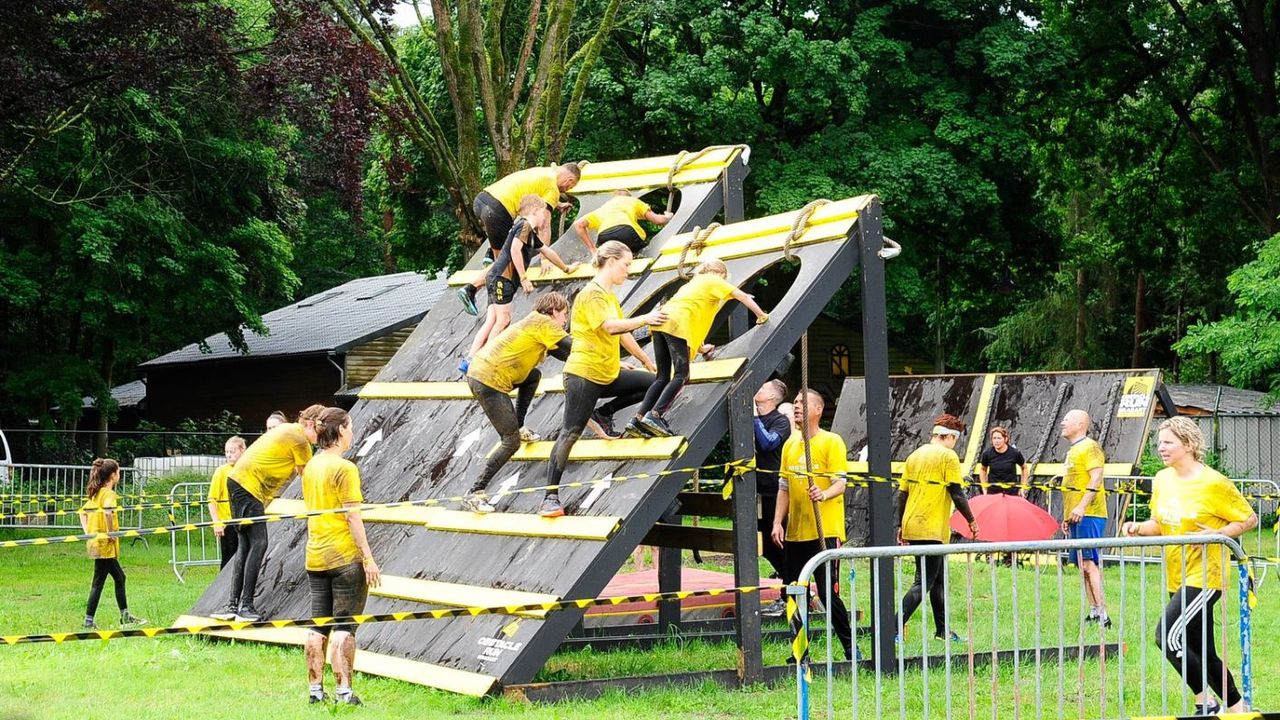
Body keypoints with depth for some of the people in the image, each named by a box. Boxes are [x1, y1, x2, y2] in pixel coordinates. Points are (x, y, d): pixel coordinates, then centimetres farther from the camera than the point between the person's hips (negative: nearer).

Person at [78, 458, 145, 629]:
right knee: (98, 582, -4)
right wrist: (111, 532, -22)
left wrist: (88, 532, 14)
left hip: (95, 542, 9)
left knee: (119, 577, 16)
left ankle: (125, 616, 22)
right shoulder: (109, 493, -13)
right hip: (105, 544, -9)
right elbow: (107, 512, -33)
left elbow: (82, 513, 21)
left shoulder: (95, 494, 14)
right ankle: (89, 620, -2)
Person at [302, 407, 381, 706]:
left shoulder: (310, 467, 10)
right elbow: (352, 516, -16)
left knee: (317, 626, 9)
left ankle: (316, 689, 12)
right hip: (345, 557, -7)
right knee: (344, 625, -3)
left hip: (315, 556, 7)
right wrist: (368, 558, -14)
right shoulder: (344, 468, -13)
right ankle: (343, 690, -5)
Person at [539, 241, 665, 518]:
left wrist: (648, 361, 24)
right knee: (570, 433, -12)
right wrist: (646, 319, -31)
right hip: (584, 373, -9)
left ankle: (604, 413, 12)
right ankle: (550, 497, -11)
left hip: (608, 375, 9)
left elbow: (622, 334, 21)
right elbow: (612, 327, -30)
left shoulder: (609, 296, 16)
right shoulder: (592, 295, -14)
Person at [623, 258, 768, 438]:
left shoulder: (693, 283, 38)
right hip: (677, 324, -8)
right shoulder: (714, 281, 17)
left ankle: (637, 420, -6)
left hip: (660, 324, 8)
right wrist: (761, 315, 26)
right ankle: (654, 416, -26)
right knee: (681, 376, -10)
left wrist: (700, 347, 40)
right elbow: (743, 297, 14)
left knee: (663, 377, 7)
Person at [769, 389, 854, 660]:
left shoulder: (831, 441, -3)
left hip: (824, 531, -6)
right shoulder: (790, 444, 14)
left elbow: (840, 483, -10)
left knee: (828, 592, -9)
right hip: (794, 533, 6)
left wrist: (824, 494, -30)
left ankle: (850, 646, 3)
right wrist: (778, 522, 8)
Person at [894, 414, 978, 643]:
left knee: (937, 580, 18)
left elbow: (902, 493, 14)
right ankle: (895, 629, -17)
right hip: (932, 529, -8)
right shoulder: (948, 456, -8)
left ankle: (942, 630, 23)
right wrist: (971, 521, 1)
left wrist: (901, 525, 20)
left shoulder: (915, 455, 13)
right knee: (924, 583, -7)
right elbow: (957, 494, -11)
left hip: (912, 527, 8)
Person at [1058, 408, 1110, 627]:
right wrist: (1067, 516, 23)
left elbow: (1096, 478, -18)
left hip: (1088, 514, -10)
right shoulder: (1073, 450, 22)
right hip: (1076, 516, 10)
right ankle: (1094, 612, 9)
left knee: (1089, 564, -15)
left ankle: (1102, 614, -17)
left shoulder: (1090, 447, -7)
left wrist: (1082, 506, -26)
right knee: (1083, 565, 8)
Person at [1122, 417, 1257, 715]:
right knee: (1203, 653, 11)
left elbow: (1249, 519, -5)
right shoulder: (1162, 479, 7)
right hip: (1177, 577, 7)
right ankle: (1237, 706, 24)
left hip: (1203, 576, -7)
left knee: (1168, 636, -19)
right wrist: (1138, 528, -3)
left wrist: (1215, 534, -19)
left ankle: (1205, 702, -6)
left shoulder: (1213, 483, -13)